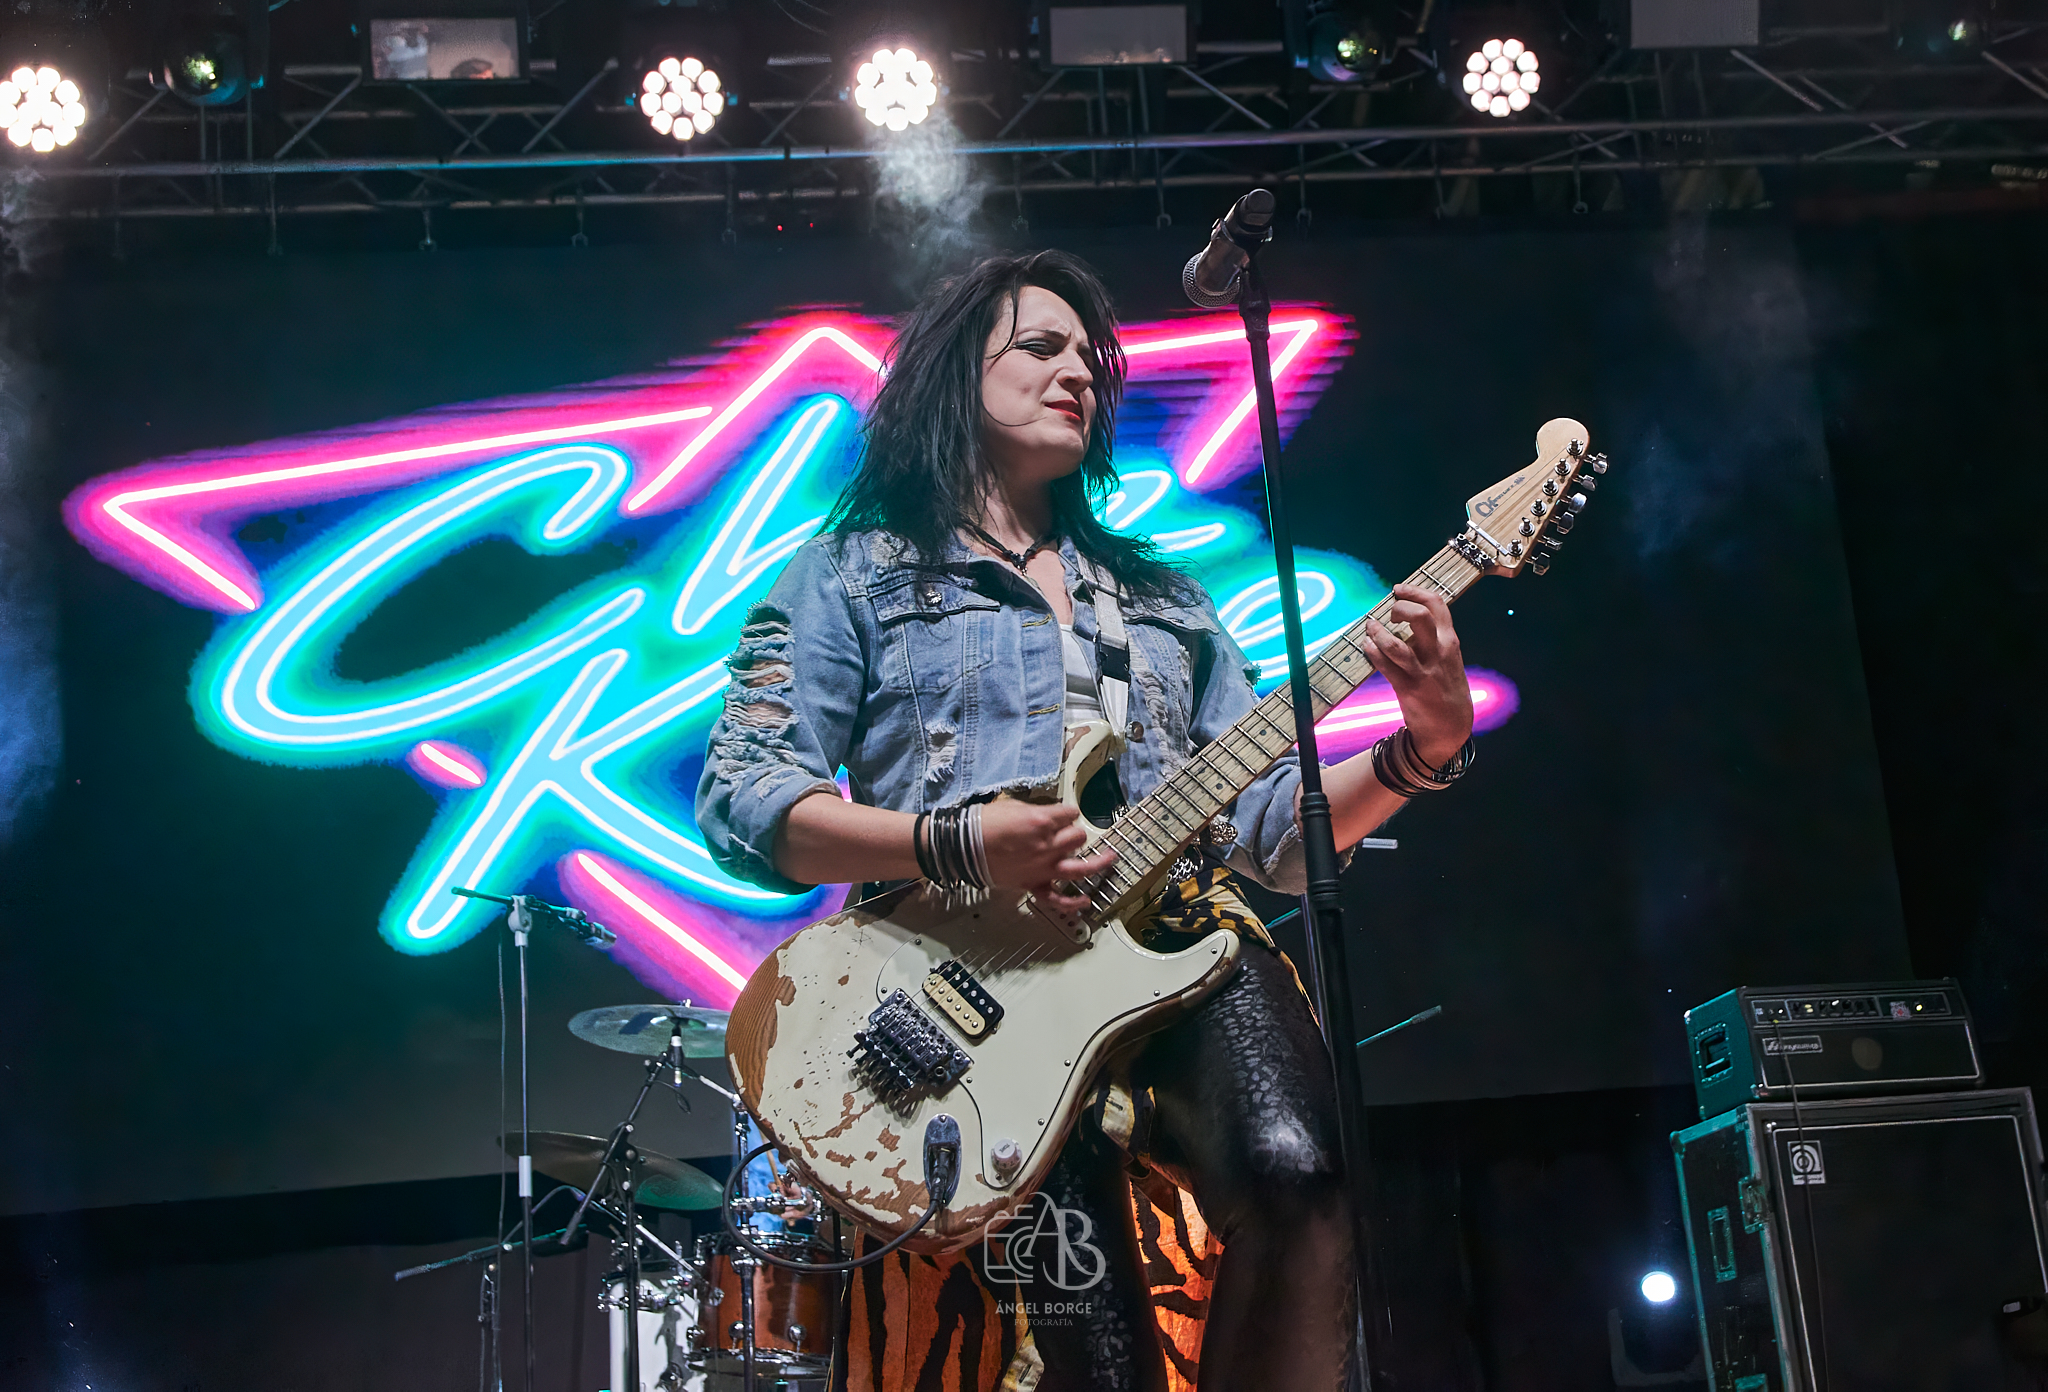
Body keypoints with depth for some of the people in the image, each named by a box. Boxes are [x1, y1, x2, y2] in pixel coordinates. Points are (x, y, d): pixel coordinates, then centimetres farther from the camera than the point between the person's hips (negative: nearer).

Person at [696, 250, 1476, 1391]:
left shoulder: (1166, 599, 29)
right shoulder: (852, 574, 16)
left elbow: (1275, 829, 21)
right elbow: (741, 801, 2)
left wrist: (1421, 750, 3)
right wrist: (952, 846, -12)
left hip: (1182, 941, 4)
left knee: (1296, 1171, -30)